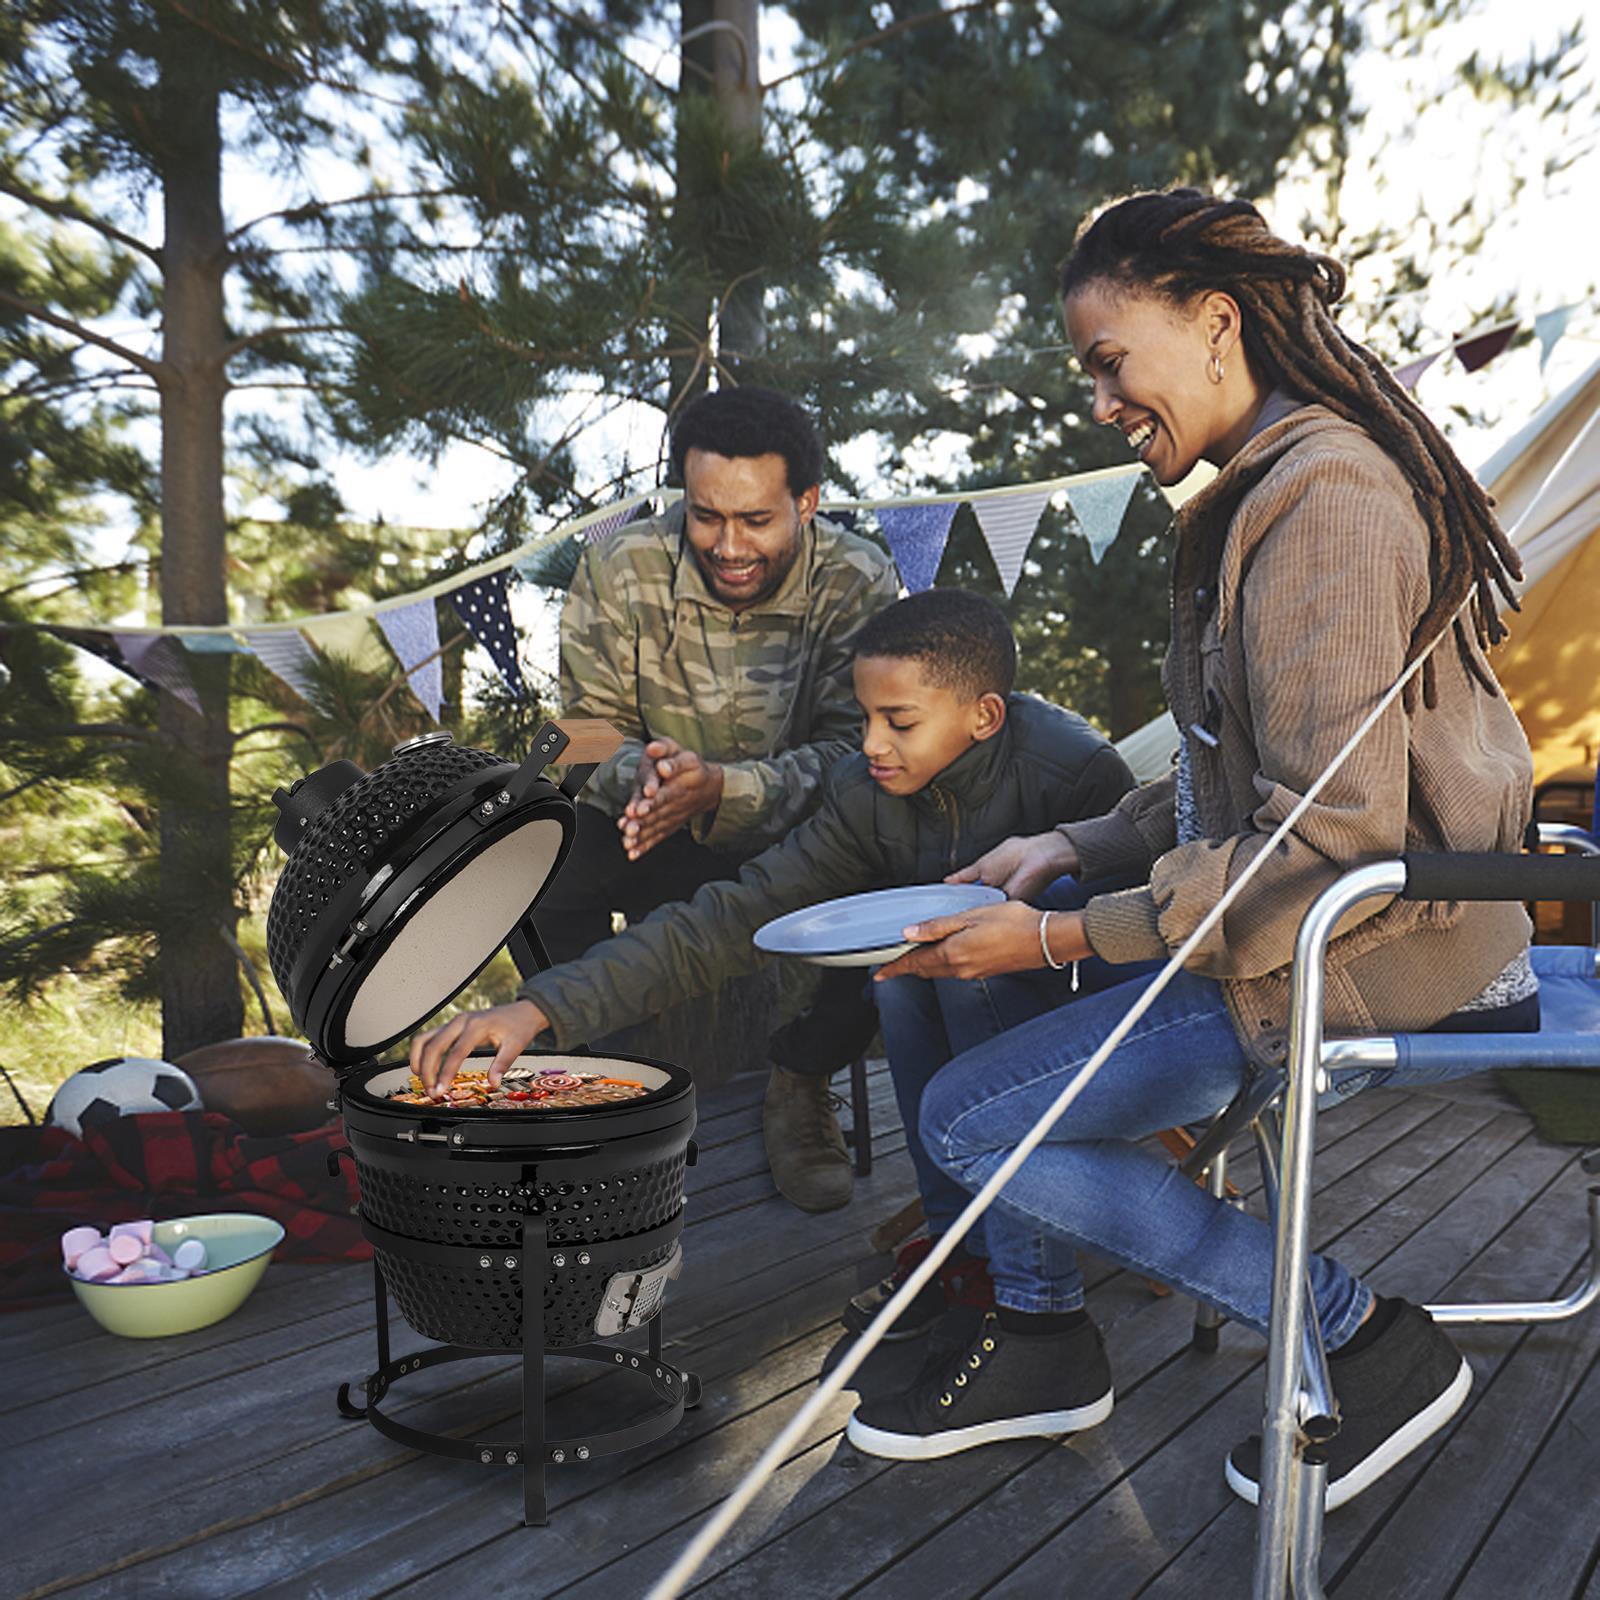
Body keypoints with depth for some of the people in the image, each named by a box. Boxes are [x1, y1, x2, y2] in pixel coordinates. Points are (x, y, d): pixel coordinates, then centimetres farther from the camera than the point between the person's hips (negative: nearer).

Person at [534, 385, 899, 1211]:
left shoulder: (859, 584, -14)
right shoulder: (620, 568, -9)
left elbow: (853, 754, -21)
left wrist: (722, 789, -39)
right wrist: (638, 775, -31)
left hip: (797, 840, -1)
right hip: (657, 845, 1)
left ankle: (799, 1081, -1)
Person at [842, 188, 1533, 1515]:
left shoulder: (1320, 495, -21)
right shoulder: (1279, 480, 12)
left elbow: (1332, 845, -26)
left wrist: (1064, 938, -22)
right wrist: (1082, 844, 5)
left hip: (1371, 962, -10)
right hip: (1329, 920, 11)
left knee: (971, 1121, -12)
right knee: (953, 961, 12)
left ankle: (1367, 1340, 0)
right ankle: (1039, 1334, 19)